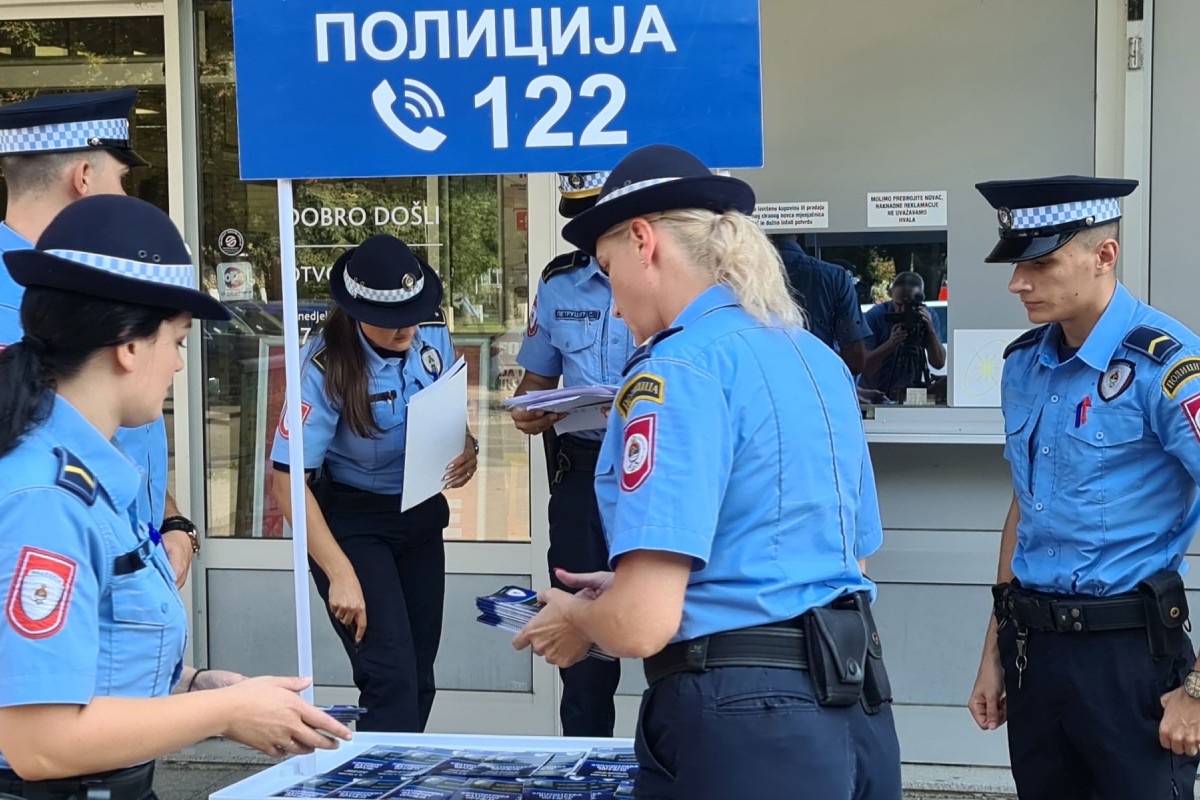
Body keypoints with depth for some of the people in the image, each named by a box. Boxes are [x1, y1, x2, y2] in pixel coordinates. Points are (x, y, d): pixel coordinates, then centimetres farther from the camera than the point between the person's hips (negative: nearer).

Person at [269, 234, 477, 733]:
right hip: (351, 521, -5)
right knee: (392, 680, -15)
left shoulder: (434, 342, -6)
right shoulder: (327, 367, -21)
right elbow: (288, 482, -21)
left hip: (421, 518, 6)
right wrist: (340, 573, -26)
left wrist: (467, 448, -13)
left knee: (420, 678, 11)